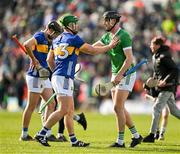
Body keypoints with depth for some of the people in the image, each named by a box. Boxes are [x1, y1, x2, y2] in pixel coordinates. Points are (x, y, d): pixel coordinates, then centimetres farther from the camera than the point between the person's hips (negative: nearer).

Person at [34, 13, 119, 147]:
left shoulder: (57, 40, 16)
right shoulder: (74, 39, -8)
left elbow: (50, 60, 22)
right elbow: (93, 51, -3)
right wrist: (109, 46, 9)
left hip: (57, 76, 9)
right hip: (64, 78, -9)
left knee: (70, 111, 10)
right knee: (64, 110, -12)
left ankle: (73, 140, 9)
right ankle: (41, 134, -14)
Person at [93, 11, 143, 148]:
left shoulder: (124, 36, -16)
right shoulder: (107, 36, 10)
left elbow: (129, 59, -21)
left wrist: (120, 75, -25)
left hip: (126, 74, -9)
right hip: (116, 75, 9)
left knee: (118, 107, -11)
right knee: (120, 108, 9)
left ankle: (120, 141, -6)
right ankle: (136, 135, 17)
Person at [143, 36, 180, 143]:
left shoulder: (164, 57, -16)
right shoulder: (155, 56, 13)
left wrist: (166, 81, -25)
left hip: (167, 87, -9)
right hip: (162, 87, 9)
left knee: (157, 108, -10)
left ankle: (152, 135, -9)